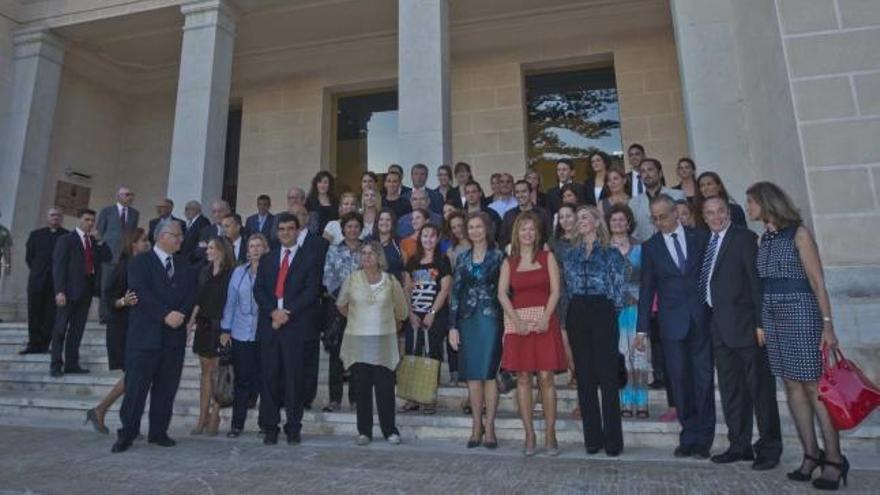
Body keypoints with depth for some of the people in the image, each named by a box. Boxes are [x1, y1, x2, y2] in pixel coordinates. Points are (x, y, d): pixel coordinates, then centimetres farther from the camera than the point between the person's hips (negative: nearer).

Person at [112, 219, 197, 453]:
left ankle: (158, 432, 18)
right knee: (136, 386, -1)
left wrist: (181, 314, -12)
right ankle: (127, 434, 12)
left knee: (166, 388, 8)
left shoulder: (184, 265, 15)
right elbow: (141, 293, -12)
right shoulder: (140, 262, 1)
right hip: (145, 334, -4)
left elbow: (191, 294, 6)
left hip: (175, 335, 4)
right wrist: (165, 315, -19)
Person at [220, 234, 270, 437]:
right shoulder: (239, 272, 9)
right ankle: (237, 424, 16)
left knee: (262, 379, 3)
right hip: (240, 334, 2)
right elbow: (230, 302, 10)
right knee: (242, 380, 5)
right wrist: (225, 329, 6)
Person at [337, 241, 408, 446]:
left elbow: (400, 309, 14)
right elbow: (341, 305, 15)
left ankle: (390, 430, 12)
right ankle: (364, 431, 16)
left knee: (385, 388, -1)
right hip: (358, 341, 1)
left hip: (384, 341, 0)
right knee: (361, 388, 5)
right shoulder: (352, 279, 0)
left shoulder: (390, 281, 0)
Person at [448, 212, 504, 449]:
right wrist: (452, 326, 2)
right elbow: (455, 292, 8)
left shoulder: (497, 256, 3)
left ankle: (489, 426, 8)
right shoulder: (462, 258, 11)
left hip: (490, 318, -3)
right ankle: (476, 425, 15)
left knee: (488, 373, -3)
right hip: (467, 320, 3)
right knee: (472, 374, 5)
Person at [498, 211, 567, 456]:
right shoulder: (509, 262, 11)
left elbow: (555, 290, -1)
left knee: (546, 377, -3)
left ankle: (550, 435, 6)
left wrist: (545, 318, -14)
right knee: (522, 378, 1)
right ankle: (529, 435, 9)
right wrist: (516, 320, -13)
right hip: (517, 322, 1)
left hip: (544, 321, -1)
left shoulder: (547, 257, 8)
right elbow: (502, 293, 0)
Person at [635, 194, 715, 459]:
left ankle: (703, 439, 15)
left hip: (702, 319, 0)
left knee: (704, 379, 3)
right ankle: (689, 436, 15)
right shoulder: (650, 246, 5)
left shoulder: (699, 237, 5)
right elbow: (647, 288, 5)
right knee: (680, 380, 2)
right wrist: (642, 329, 2)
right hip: (672, 322, 0)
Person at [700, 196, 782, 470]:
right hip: (718, 326, 7)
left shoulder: (744, 238, -5)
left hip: (743, 323, -7)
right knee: (730, 389, 13)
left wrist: (760, 322, -16)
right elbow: (707, 285, 12)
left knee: (759, 386, 4)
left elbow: (757, 280, -11)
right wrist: (709, 321, 6)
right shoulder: (707, 243, 14)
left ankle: (769, 448, 16)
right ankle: (739, 445, 24)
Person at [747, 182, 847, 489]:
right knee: (793, 387, 7)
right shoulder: (765, 239, 12)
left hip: (800, 315, -6)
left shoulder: (797, 233, -4)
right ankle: (811, 455, 14)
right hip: (773, 318, 6)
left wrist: (827, 324, -12)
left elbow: (817, 281, -7)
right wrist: (760, 322, 6)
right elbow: (765, 284, 10)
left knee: (813, 386, -4)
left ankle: (834, 459, 5)